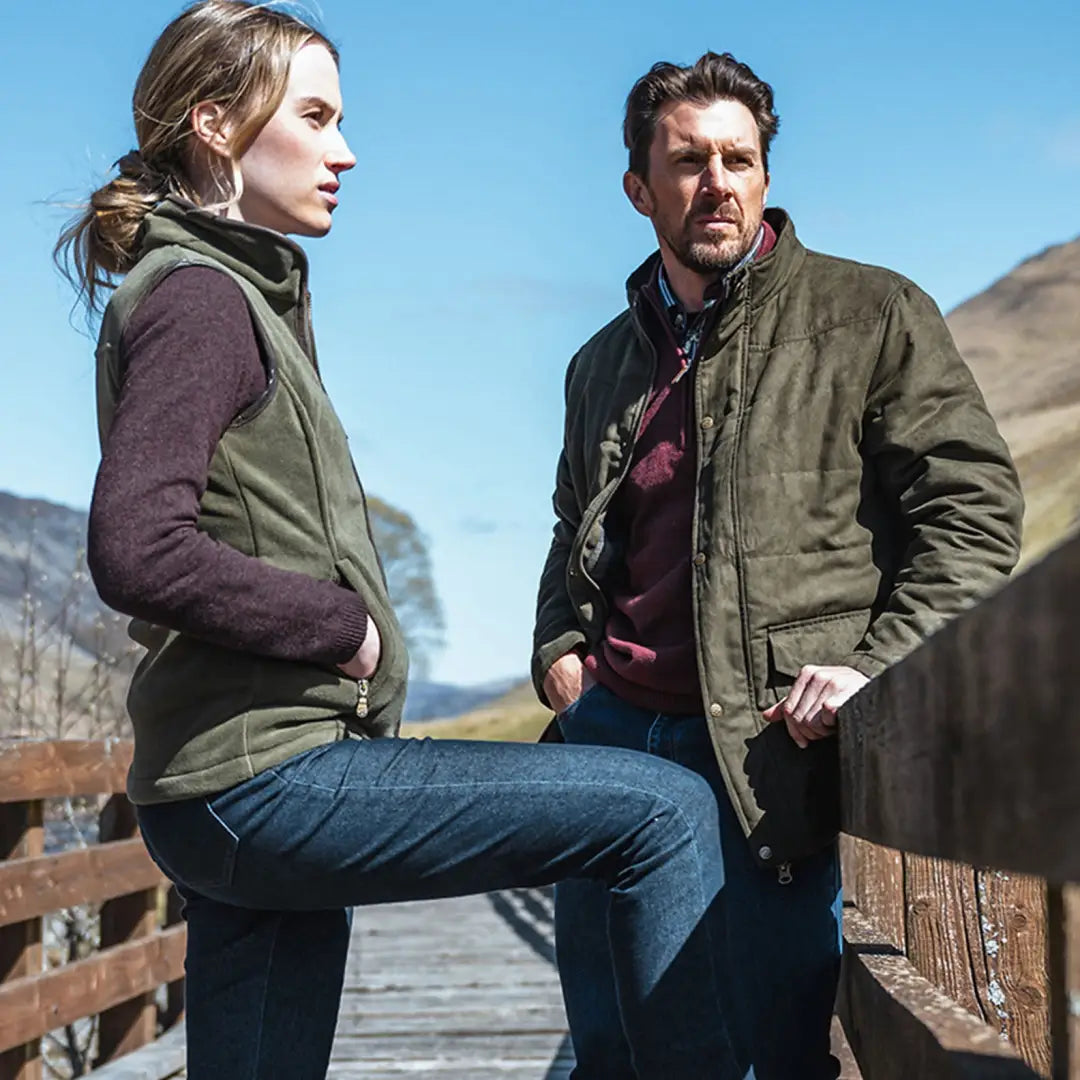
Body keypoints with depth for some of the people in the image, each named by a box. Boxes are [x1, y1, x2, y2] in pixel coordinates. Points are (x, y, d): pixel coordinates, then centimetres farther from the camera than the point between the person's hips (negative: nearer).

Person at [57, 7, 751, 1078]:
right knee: (666, 810, -11)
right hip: (266, 776, -10)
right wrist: (346, 622, -12)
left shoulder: (235, 292, 21)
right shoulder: (199, 296, -9)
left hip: (227, 796, 10)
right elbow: (136, 552, -23)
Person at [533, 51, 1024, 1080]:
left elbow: (974, 505, -4)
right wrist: (558, 648, 13)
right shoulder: (602, 364, 18)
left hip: (771, 750, -5)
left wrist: (877, 667, -15)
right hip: (611, 730, 5)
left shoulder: (869, 316, 1)